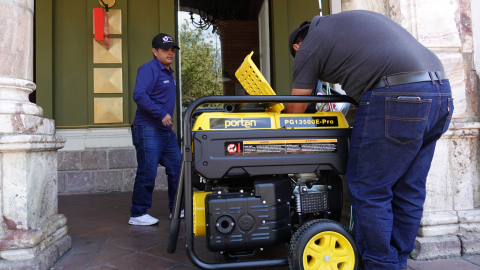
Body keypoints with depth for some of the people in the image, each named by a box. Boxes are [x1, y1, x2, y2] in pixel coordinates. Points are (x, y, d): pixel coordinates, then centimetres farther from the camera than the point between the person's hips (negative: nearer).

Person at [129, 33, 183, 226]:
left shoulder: (168, 73, 20)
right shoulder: (149, 69, -9)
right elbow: (139, 95, -22)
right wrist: (161, 114, -23)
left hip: (166, 131, 9)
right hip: (148, 130, -9)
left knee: (177, 169, 11)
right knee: (147, 173, -5)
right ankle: (138, 215, 9)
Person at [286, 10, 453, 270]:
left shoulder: (308, 48, 7)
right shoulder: (352, 18, 30)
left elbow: (294, 111, 10)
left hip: (398, 96, -9)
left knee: (369, 190, 1)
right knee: (408, 191, 14)